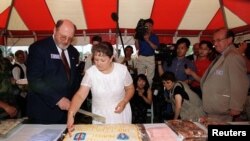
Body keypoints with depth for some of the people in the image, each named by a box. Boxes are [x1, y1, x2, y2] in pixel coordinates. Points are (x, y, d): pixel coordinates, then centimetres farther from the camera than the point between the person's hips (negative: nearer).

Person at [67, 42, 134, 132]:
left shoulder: (122, 69, -14)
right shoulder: (90, 73, -16)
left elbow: (130, 88, 0)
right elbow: (80, 95, -19)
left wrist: (124, 101, -18)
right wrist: (71, 114, -33)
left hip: (121, 113, 1)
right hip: (100, 115, 0)